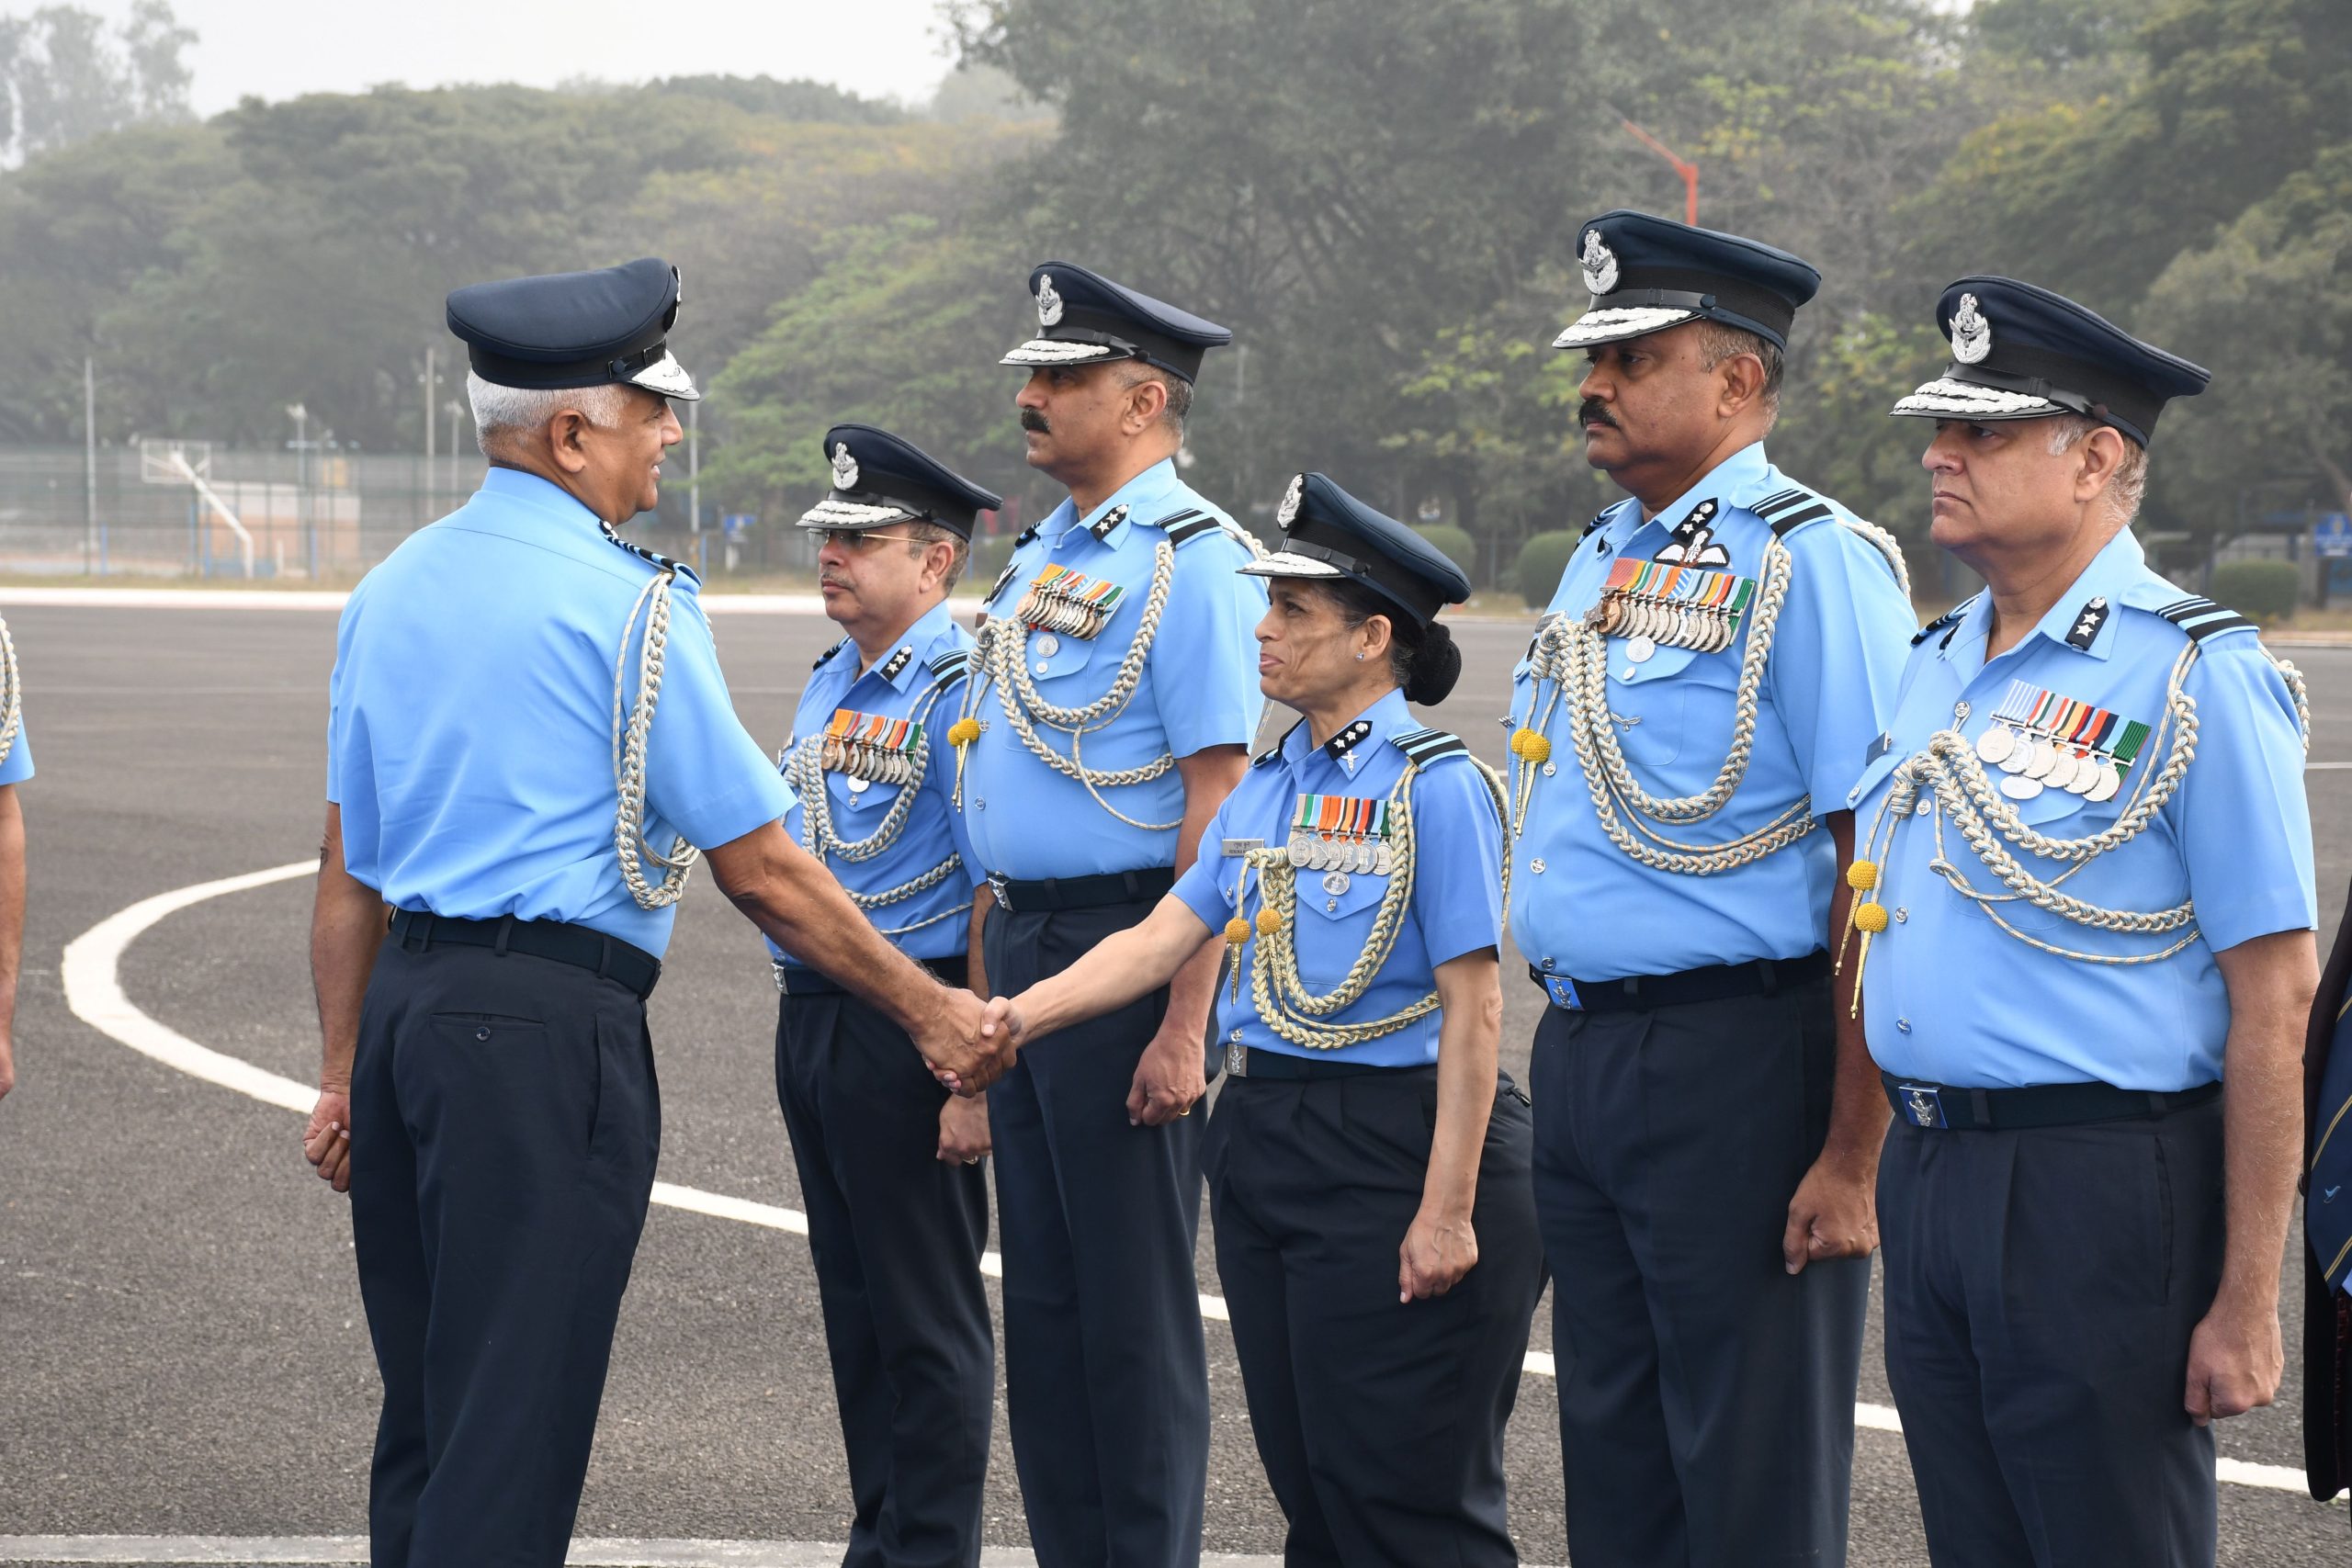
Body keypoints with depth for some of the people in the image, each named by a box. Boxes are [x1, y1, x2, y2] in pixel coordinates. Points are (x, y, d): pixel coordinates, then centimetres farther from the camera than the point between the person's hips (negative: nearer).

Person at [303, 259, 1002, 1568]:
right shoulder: (629, 602, -10)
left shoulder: (394, 588, 12)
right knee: (512, 1432, -5)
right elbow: (760, 870, -8)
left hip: (405, 1007, 8)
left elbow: (349, 872, 15)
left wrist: (348, 1075, 20)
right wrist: (931, 1012, 0)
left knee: (426, 1411, 15)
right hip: (550, 1026, -8)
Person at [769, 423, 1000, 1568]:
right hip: (810, 1013, 9)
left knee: (926, 1316, 0)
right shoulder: (831, 682, 14)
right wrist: (804, 1023, 17)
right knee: (852, 1300, 14)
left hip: (907, 1026, -9)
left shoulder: (965, 687, -13)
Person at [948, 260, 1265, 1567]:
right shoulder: (1041, 558, 15)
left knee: (1134, 1302, -1)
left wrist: (1185, 1027, -22)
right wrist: (983, 989, 18)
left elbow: (1219, 807, -17)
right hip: (1021, 941, 9)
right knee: (1042, 1297, 13)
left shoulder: (1191, 562, -12)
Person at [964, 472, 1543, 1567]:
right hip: (1260, 1138, 8)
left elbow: (1472, 1011, -15)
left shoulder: (1436, 786, -12)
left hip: (1389, 1148, -8)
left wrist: (1447, 1209, -18)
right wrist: (1021, 1014, -5)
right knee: (1307, 1477, 13)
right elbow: (1165, 936, 9)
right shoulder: (1266, 787, 12)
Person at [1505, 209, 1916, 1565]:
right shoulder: (1600, 560, 14)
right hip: (1580, 1050, 8)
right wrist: (1574, 1048, 17)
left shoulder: (1813, 563, -12)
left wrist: (1854, 1159, -21)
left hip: (1739, 1065, -8)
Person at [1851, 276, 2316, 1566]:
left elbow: (2274, 996, -14)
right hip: (1925, 1171, 7)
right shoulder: (1933, 668, 13)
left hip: (2101, 1198, -7)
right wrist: (1867, 1169, 10)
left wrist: (2247, 1299, -16)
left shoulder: (2198, 675, -11)